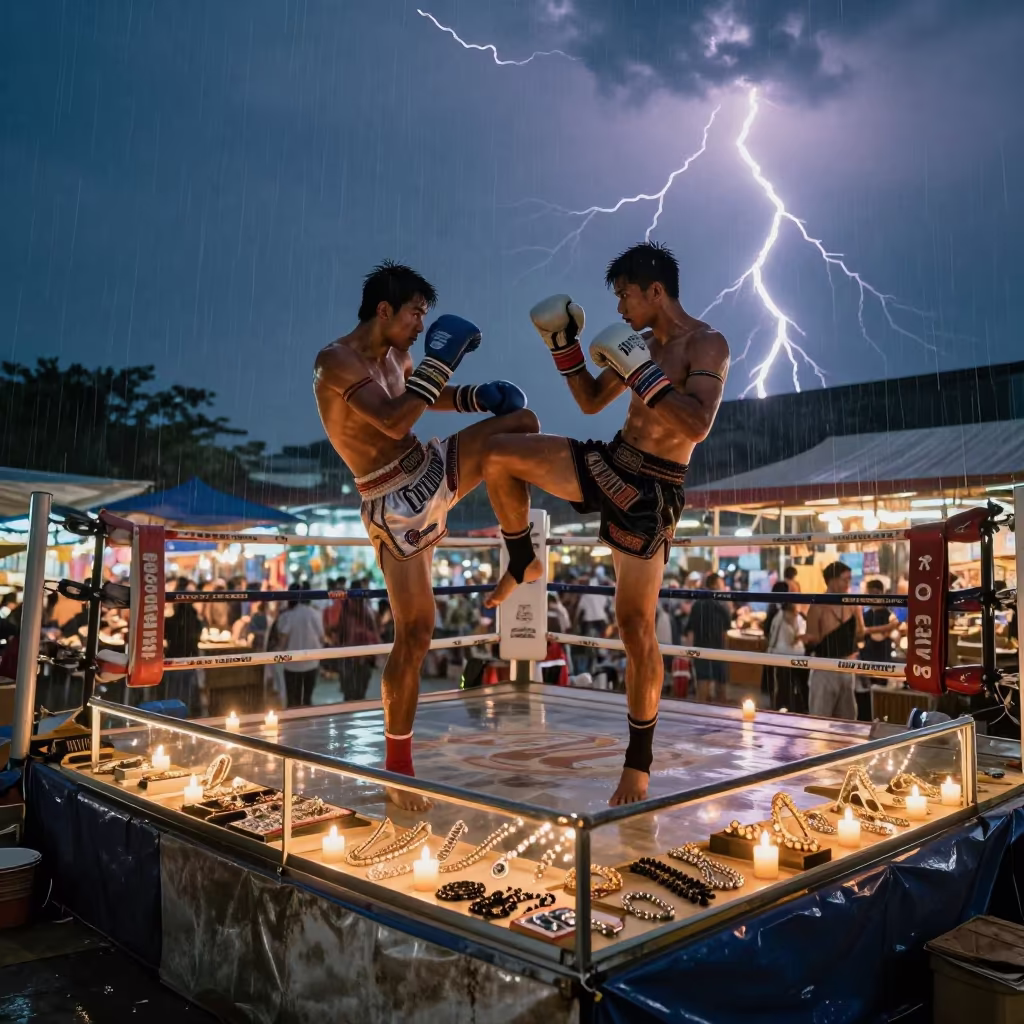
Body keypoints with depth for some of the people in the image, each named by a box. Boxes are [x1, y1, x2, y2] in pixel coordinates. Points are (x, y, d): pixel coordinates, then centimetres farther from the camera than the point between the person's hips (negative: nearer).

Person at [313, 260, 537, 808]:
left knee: (522, 421, 0)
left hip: (433, 470, 8)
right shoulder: (336, 361, -19)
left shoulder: (396, 354, 5)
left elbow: (426, 396, 23)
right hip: (395, 504, -7)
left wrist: (477, 395, 4)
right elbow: (394, 420, -32)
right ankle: (397, 760, 12)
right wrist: (438, 363, -26)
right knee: (415, 632, -6)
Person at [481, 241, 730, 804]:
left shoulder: (707, 344, -12)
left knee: (635, 623, -5)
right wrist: (566, 347, 8)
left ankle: (639, 759, 13)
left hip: (652, 490, -7)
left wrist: (642, 371, -26)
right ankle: (523, 565, 18)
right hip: (610, 462, 7)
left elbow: (698, 425, -27)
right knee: (498, 456, -4)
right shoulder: (642, 342, 10)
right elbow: (592, 401, 19)